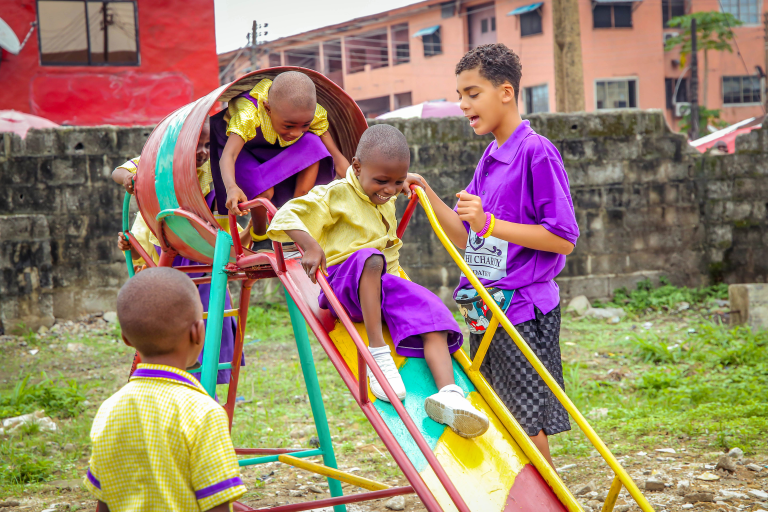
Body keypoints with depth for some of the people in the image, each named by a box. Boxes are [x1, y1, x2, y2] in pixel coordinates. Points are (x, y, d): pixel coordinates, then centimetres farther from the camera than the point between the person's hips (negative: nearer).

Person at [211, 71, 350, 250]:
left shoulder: (311, 113, -27)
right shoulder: (247, 114, -41)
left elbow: (336, 157, -21)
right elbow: (228, 156, -53)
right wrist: (232, 188, -73)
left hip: (274, 149, 4)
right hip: (241, 146, -4)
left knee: (313, 145, -27)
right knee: (263, 190, -33)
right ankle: (259, 237, 0)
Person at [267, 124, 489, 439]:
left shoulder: (387, 201, 19)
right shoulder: (335, 195, -4)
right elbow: (288, 215, -14)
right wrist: (310, 245, -26)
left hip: (384, 286, 7)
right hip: (343, 284, -6)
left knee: (431, 312, -20)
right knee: (370, 259, -40)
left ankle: (448, 393, -37)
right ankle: (377, 354, -41)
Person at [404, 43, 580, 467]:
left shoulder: (536, 152, -11)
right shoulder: (489, 158, 15)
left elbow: (563, 239, -15)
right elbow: (466, 239, 15)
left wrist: (489, 223, -18)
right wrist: (427, 195, 3)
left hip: (522, 309, -8)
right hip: (485, 311, 8)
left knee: (527, 427, -3)